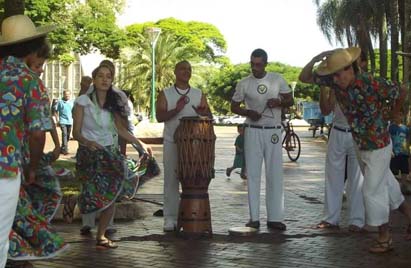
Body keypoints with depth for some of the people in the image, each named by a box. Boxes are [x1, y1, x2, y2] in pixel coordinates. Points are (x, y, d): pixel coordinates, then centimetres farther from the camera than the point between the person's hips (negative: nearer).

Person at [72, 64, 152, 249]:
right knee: (93, 196, -19)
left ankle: (101, 236, 5)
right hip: (90, 153, -4)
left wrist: (141, 144, 10)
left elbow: (121, 130, 16)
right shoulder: (83, 101, -4)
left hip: (110, 153, 4)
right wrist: (87, 142, -27)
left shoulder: (113, 103, 11)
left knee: (111, 195, -7)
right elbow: (76, 132, -7)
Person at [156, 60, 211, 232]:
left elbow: (209, 116, 6)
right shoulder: (165, 94, 6)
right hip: (172, 142, -1)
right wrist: (177, 110, -20)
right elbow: (159, 116, -5)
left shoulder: (199, 94, 11)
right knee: (171, 180, 0)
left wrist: (203, 112, -18)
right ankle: (170, 219, 4)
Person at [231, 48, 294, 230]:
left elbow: (290, 101, 6)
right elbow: (234, 106, 7)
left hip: (273, 132, 0)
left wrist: (278, 102, -16)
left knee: (275, 174, 0)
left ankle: (275, 218, 4)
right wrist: (248, 112, -13)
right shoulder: (244, 84, 1)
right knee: (253, 174, 1)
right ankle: (254, 218, 6)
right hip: (253, 132, 0)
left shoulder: (277, 79, 1)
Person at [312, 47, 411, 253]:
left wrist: (392, 114, -3)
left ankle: (384, 238, 13)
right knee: (385, 184, 20)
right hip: (360, 145, 7)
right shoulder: (335, 82, -13)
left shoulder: (372, 84, -30)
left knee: (372, 190, -2)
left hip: (378, 145, -7)